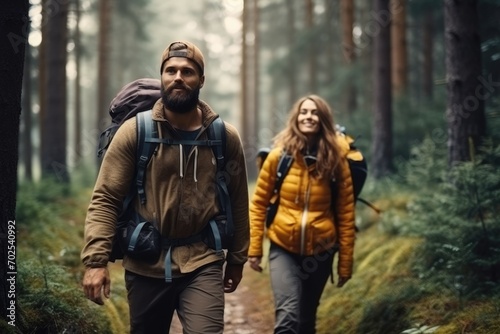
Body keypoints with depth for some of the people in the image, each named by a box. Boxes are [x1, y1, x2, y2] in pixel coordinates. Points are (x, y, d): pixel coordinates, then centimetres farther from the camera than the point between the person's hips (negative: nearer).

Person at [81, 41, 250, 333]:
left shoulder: (225, 137, 1)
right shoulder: (134, 131, -4)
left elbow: (237, 202, 10)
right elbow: (105, 200, -7)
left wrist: (237, 259, 13)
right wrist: (96, 260, -16)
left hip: (203, 264, 0)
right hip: (145, 265, 0)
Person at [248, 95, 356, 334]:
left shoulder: (336, 160, -3)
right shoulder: (279, 156, -4)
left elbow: (346, 213, 0)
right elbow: (258, 204, 3)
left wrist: (345, 263, 0)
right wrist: (254, 249, 0)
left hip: (320, 251, 1)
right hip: (283, 248, -1)